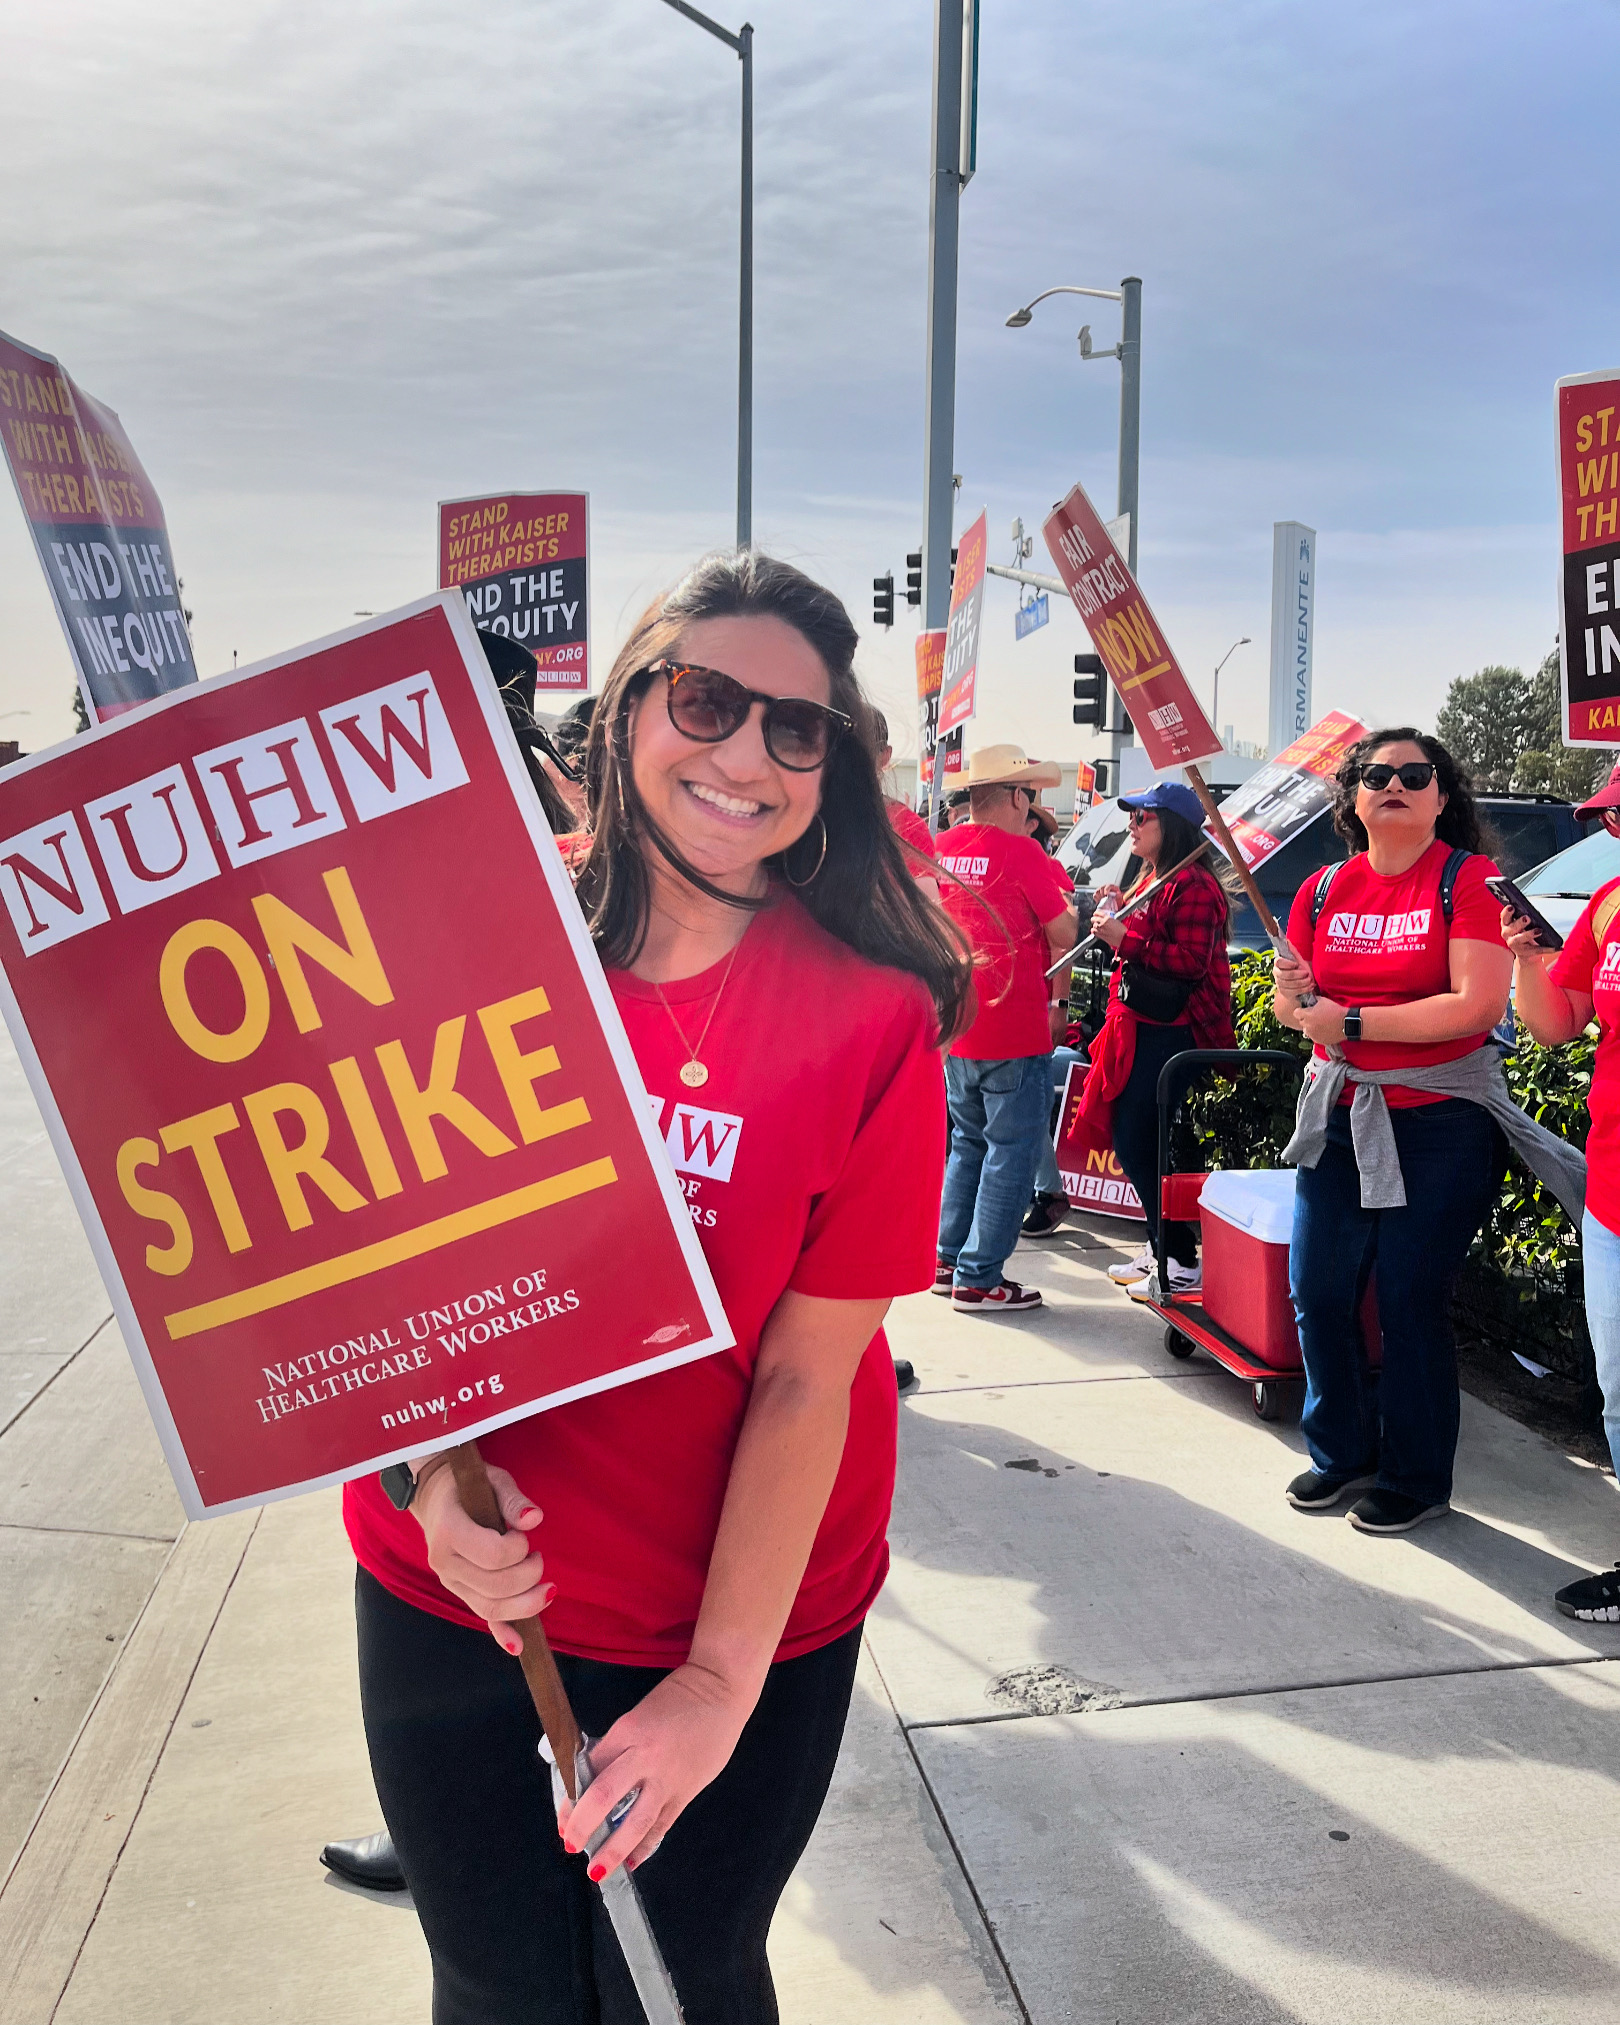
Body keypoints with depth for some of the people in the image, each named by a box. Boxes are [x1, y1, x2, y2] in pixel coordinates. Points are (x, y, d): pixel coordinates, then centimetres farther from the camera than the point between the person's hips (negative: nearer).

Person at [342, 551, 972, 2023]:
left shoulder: (872, 1021, -15)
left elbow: (807, 1378, -15)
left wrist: (721, 1682, -13)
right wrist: (430, 1467, -16)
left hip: (742, 1629, -2)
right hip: (447, 1595, 2)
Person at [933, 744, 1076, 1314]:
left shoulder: (942, 849, 6)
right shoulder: (1022, 852, -13)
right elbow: (1063, 935, -9)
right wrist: (1060, 1001, 5)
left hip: (954, 1029, 7)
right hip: (1015, 1033, -7)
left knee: (967, 1143, 20)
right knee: (1011, 1152, 1)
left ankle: (948, 1260, 23)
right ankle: (978, 1278, 3)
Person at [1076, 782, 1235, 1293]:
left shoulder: (1192, 886, -14)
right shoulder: (1150, 879, 17)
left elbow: (1190, 962, -22)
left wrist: (1125, 939, -22)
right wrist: (1116, 911, 12)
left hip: (1170, 1033, -10)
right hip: (1140, 1025, 10)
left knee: (1140, 1144, -8)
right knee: (1130, 1139, 13)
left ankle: (1181, 1263, 2)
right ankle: (1159, 1248, 24)